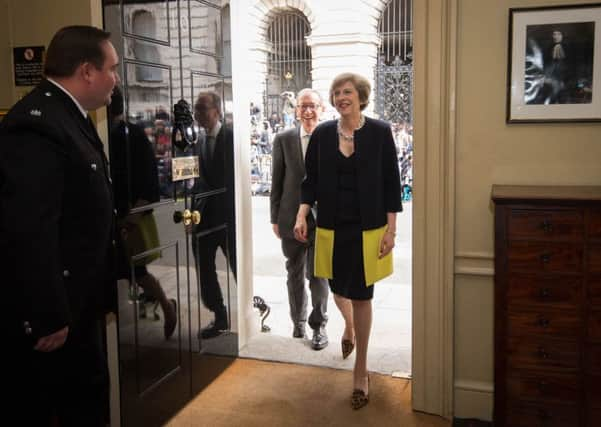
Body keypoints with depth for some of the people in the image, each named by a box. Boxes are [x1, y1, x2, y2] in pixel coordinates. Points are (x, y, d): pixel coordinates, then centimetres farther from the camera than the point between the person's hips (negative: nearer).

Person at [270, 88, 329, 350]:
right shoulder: (283, 140, 2)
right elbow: (277, 181, 5)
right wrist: (275, 218, 3)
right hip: (292, 219, 2)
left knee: (318, 275, 2)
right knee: (295, 274, 14)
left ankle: (319, 326, 18)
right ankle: (298, 320, 32)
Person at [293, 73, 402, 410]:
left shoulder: (380, 132, -5)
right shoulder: (322, 134, 1)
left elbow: (391, 182, -4)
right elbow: (311, 180, 6)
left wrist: (391, 229, -8)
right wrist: (302, 216, -8)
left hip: (368, 228, -2)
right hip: (332, 226, 3)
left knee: (362, 295, 3)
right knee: (339, 289, 16)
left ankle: (361, 370, 18)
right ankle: (349, 326, 53)